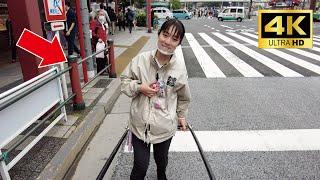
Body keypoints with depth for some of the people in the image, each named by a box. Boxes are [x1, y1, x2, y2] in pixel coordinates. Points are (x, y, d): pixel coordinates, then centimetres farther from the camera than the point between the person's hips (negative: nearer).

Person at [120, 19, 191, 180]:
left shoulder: (180, 68, -11)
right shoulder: (140, 59, -14)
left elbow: (183, 97, 5)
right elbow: (124, 80, 0)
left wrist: (181, 116, 14)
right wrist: (139, 87, -18)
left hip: (165, 126, 2)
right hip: (140, 124, -1)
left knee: (161, 158, 28)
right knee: (140, 166, 6)